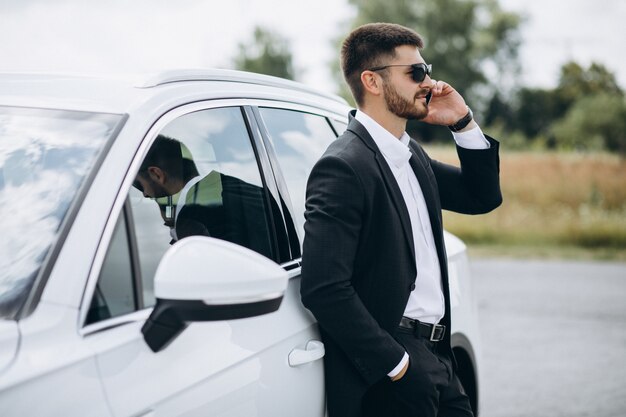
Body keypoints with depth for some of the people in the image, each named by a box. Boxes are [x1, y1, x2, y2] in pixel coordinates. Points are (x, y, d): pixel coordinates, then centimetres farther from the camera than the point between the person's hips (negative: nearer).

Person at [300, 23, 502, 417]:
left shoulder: (413, 155, 13)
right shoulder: (343, 167, -16)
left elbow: (483, 196, 20)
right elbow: (324, 288, -23)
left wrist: (463, 123, 6)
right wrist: (396, 364, -19)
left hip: (437, 355, 9)